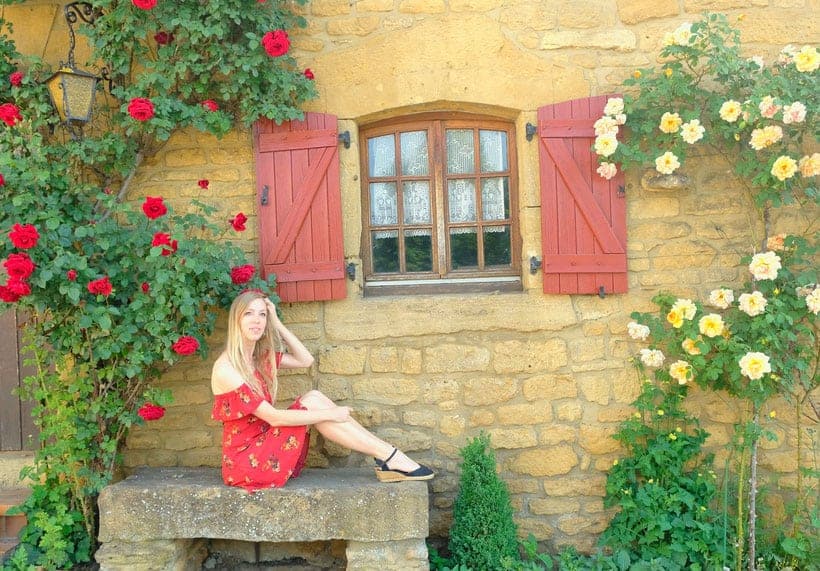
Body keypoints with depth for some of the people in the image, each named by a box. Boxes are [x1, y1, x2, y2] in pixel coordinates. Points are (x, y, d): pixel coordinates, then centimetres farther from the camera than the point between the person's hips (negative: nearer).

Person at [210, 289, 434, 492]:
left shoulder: (260, 356, 7)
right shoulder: (226, 369, -20)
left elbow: (305, 360, 8)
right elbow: (273, 417, -22)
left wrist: (276, 322, 1)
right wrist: (329, 414, -20)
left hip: (263, 445, 8)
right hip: (245, 461, -8)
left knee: (313, 397, -9)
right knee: (312, 404, -19)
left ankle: (388, 456, -12)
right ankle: (391, 458, -16)